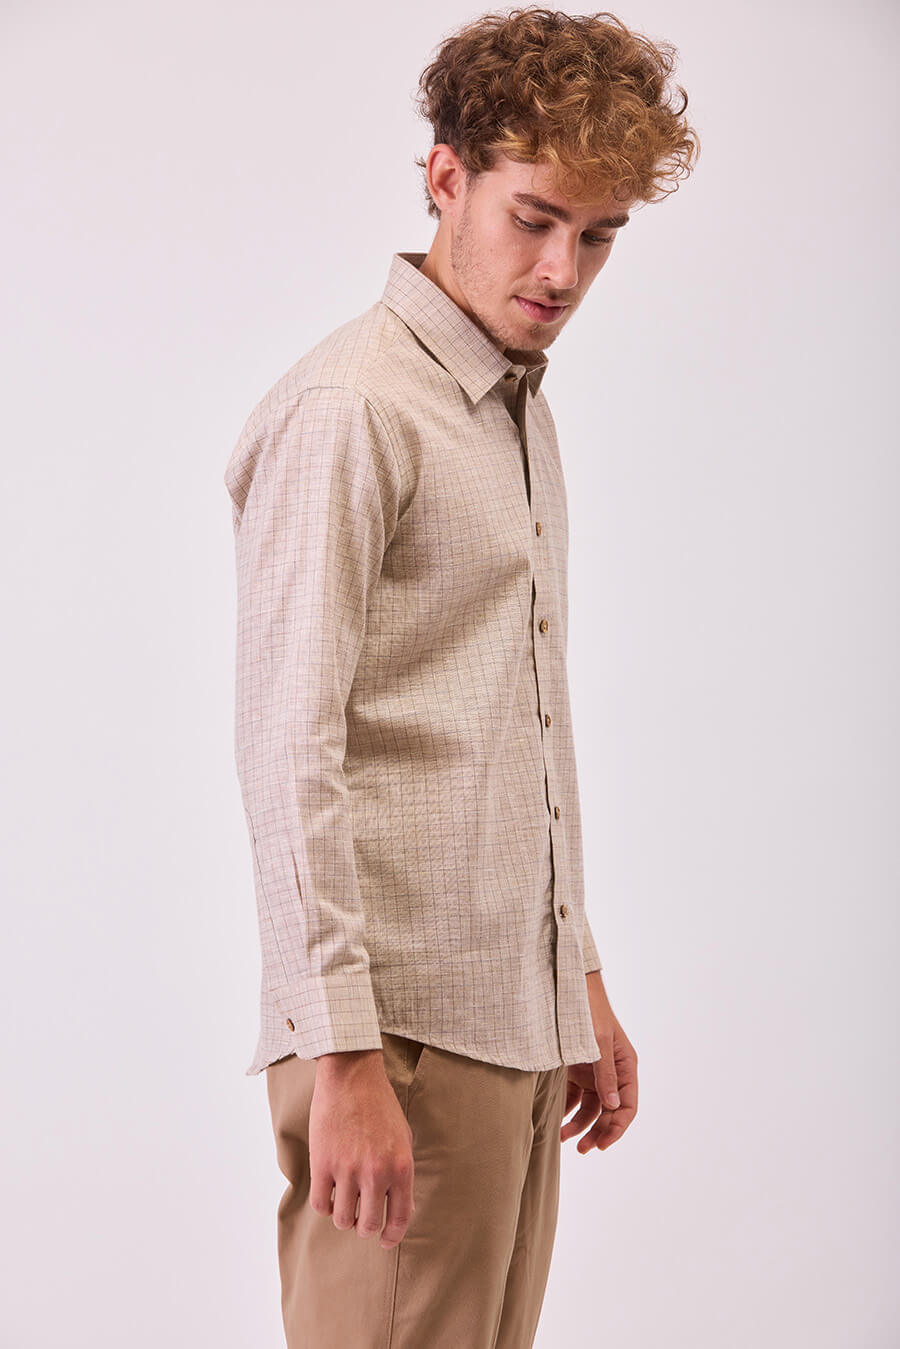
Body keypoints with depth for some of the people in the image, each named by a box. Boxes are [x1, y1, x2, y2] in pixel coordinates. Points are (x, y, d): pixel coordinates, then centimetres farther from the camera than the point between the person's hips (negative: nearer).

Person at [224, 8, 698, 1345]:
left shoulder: (524, 416, 17)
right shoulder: (346, 411, -11)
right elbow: (289, 759, -17)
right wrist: (342, 1056, -20)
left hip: (517, 1019, 8)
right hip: (404, 1032, -8)